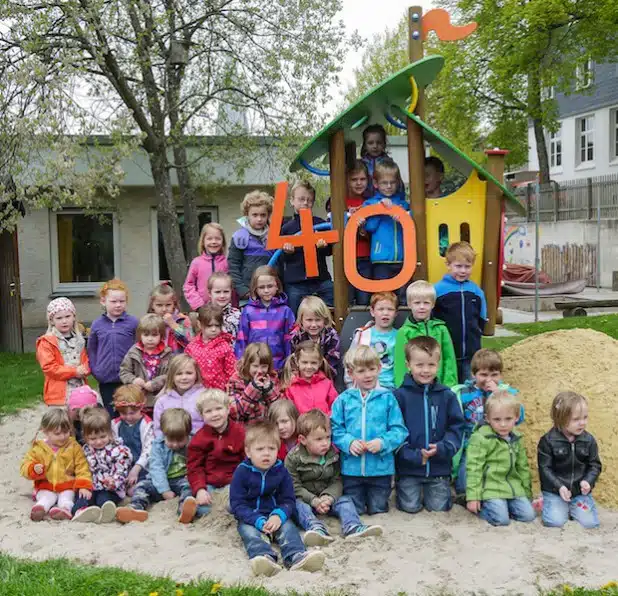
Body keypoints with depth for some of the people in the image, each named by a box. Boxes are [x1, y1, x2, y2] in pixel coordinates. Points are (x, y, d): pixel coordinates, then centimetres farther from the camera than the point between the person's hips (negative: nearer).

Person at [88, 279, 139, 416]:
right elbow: (91, 349, 12)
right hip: (106, 381, 3)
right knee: (111, 415, 13)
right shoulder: (97, 325, 2)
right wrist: (95, 370, 4)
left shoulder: (133, 323, -7)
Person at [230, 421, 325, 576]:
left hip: (276, 516, 2)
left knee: (288, 527, -26)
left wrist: (279, 515, -22)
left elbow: (289, 500, 2)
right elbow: (237, 505, -8)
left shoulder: (281, 471, 2)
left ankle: (296, 556, -52)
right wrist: (258, 521, -23)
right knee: (248, 532, -31)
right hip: (250, 519, -2)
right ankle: (265, 557, -60)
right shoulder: (241, 472, -5)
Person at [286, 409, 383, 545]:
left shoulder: (333, 455, 0)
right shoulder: (293, 458, -11)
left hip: (327, 497, 4)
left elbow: (336, 481, -2)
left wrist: (329, 497, -23)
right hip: (305, 499, -3)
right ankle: (317, 529, -58)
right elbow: (295, 487, -13)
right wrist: (314, 501, -25)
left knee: (345, 500, -18)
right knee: (299, 505, -32)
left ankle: (353, 527, -42)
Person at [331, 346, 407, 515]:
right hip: (351, 467, 1)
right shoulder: (343, 400, -1)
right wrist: (349, 442, -17)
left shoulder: (387, 398, -3)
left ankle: (376, 502, 45)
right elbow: (335, 430, -1)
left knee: (378, 510, 14)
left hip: (381, 467, 0)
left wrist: (383, 442, -20)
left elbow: (399, 430, -5)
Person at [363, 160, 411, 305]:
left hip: (402, 258, 2)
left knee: (403, 297, 6)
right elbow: (369, 226, -6)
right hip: (381, 259, -2)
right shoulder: (370, 203, 6)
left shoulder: (403, 203, 12)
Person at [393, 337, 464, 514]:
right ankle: (401, 486, 30)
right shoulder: (400, 395, -7)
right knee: (410, 506, -1)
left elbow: (456, 427, 0)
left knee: (439, 506, 3)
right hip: (408, 466, -2)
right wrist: (413, 455, -17)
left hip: (439, 466, 2)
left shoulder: (447, 396, 0)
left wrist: (442, 448, -16)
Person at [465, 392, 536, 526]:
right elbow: (473, 468, -14)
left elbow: (522, 467, 20)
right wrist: (473, 496, -16)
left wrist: (527, 492, 21)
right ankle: (480, 506, 7)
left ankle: (501, 506, 15)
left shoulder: (516, 439, 9)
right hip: (491, 489, -6)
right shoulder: (480, 439, -13)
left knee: (528, 515, -5)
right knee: (502, 519, -18)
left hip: (514, 488, 7)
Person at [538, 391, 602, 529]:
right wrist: (559, 487, -20)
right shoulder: (548, 441, -12)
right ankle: (553, 505, 12)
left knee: (590, 523, -12)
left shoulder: (589, 440, -3)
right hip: (555, 490, -3)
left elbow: (595, 465, 3)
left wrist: (588, 481, -15)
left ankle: (573, 507, 17)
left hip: (580, 491, 3)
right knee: (555, 522, -20)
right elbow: (545, 468, -10)